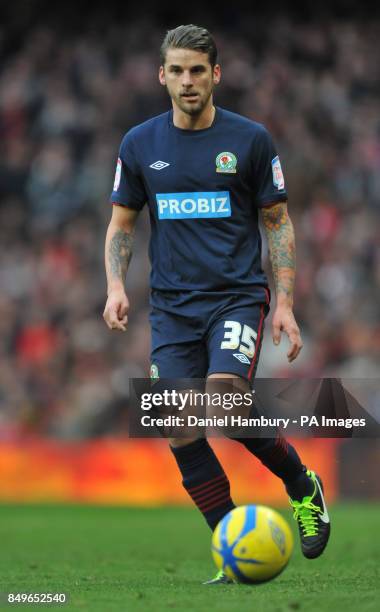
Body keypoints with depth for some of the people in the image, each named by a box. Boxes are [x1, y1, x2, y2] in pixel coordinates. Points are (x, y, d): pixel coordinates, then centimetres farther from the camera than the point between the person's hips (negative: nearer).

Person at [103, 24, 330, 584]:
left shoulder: (250, 139, -1)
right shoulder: (140, 144, 6)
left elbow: (278, 223, 5)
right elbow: (121, 223, 13)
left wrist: (284, 302, -3)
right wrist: (116, 286, -3)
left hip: (238, 296, -3)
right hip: (172, 306, 3)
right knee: (179, 432, -8)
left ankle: (302, 485, 2)